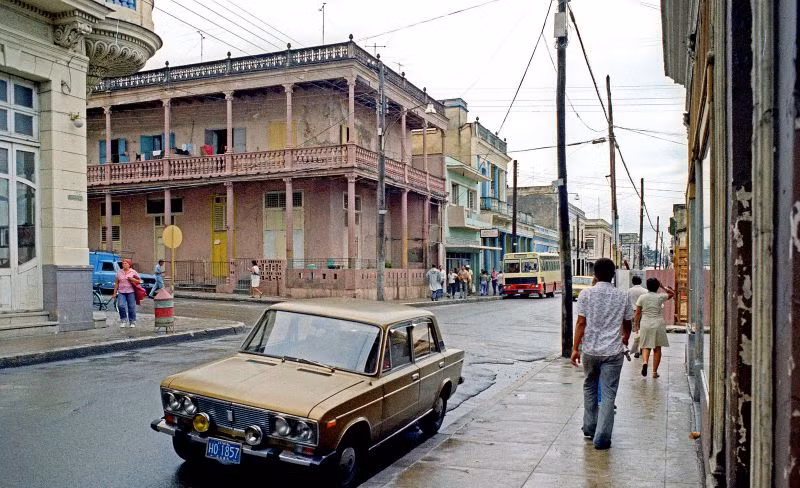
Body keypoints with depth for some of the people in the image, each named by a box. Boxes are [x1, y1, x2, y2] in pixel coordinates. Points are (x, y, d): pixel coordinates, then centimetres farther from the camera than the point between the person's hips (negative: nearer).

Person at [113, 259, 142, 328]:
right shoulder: (119, 272, 11)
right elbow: (116, 283, 12)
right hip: (121, 292, 2)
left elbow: (139, 281, 6)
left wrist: (133, 279, -12)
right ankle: (123, 320, 6)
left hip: (131, 292, -1)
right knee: (121, 306, -13)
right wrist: (114, 293, 8)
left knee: (131, 307, 0)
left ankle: (132, 322, 11)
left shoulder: (133, 272, 6)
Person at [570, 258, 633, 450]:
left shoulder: (586, 294, -5)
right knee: (608, 394, 3)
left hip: (590, 350, 1)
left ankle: (589, 429, 28)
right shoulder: (622, 296, 0)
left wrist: (575, 348, -2)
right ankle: (601, 438, 1)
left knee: (589, 388, 19)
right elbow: (627, 324, 12)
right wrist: (625, 338, 33)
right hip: (613, 352, 0)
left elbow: (581, 323, -7)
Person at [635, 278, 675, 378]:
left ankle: (645, 362, -22)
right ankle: (655, 372, 11)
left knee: (646, 347, 8)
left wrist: (636, 325, 8)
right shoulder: (660, 297, -5)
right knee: (657, 348, 9)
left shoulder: (642, 297, -2)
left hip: (645, 324, 0)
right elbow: (672, 293, 14)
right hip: (658, 324, 0)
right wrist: (663, 287, 10)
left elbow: (638, 313, -1)